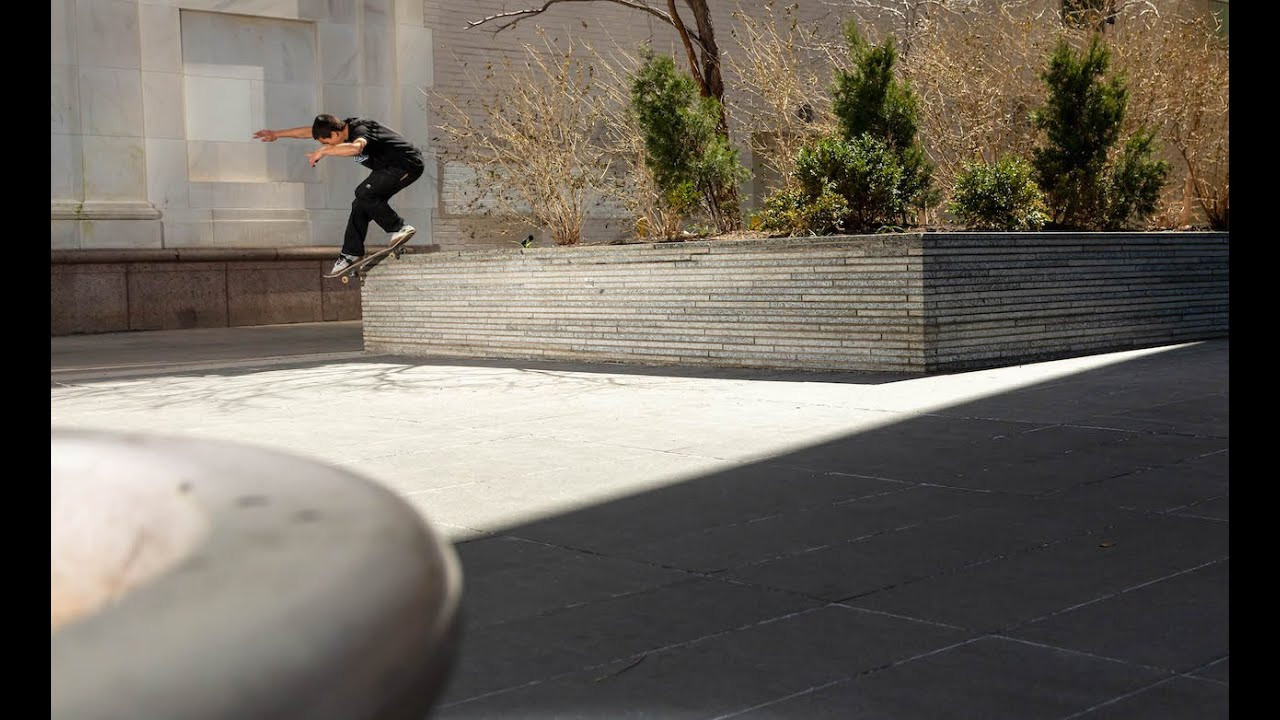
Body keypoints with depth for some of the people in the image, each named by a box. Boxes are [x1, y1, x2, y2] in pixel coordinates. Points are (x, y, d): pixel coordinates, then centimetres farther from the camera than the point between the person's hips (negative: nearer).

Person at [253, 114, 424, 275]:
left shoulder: (360, 129, -25)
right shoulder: (345, 126, 3)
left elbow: (355, 148, -50)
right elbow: (307, 131, 14)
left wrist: (323, 151, -40)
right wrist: (276, 134, 19)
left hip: (408, 164, -10)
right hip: (390, 167, 10)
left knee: (363, 193, -20)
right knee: (360, 205, 5)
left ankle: (400, 227, -11)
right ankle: (351, 253, 10)